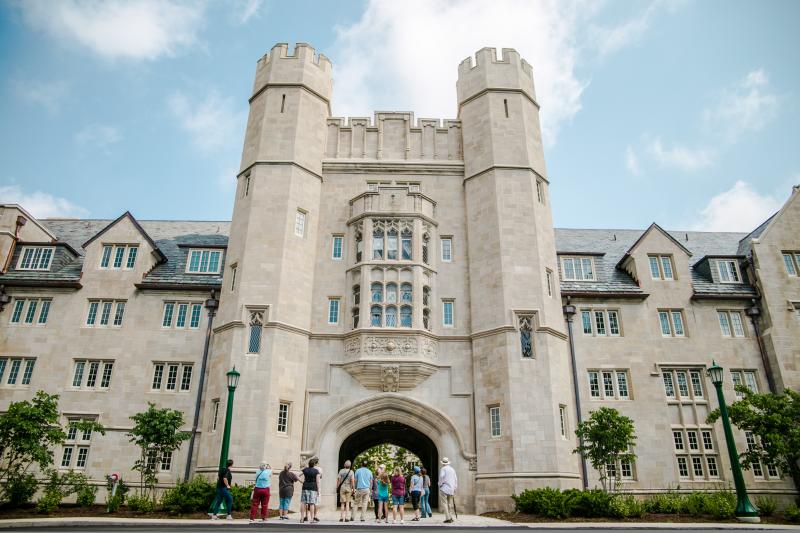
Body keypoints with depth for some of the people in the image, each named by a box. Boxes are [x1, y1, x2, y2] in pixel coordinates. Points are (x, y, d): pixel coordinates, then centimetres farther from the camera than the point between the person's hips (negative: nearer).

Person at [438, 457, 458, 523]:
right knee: (449, 504, 12)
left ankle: (448, 518, -9)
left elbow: (441, 476, -19)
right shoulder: (452, 469, 16)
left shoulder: (443, 469, -2)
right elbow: (456, 480, 17)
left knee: (445, 503, -3)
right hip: (451, 489, 6)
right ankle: (450, 517, 8)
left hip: (444, 488, -6)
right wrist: (454, 489, 21)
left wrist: (440, 484, -6)